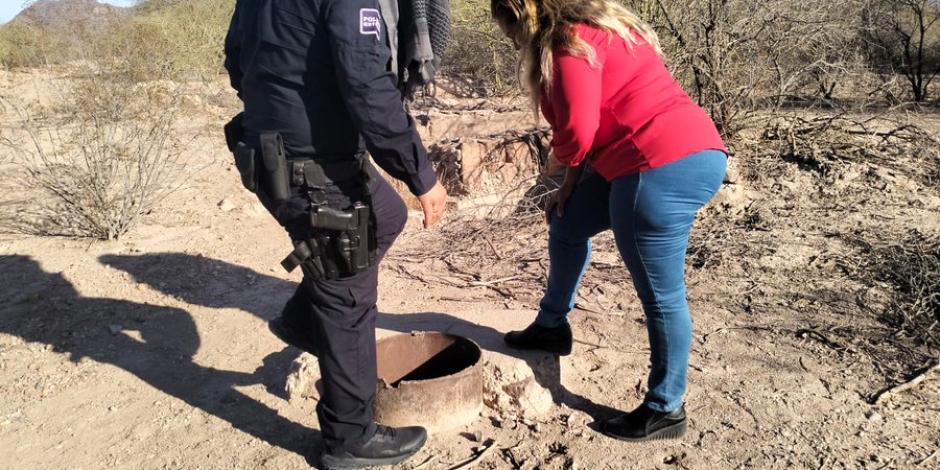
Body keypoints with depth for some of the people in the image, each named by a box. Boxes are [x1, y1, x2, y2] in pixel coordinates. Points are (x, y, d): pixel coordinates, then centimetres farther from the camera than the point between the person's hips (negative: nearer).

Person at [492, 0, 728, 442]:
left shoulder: (569, 41, -9)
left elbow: (579, 130, -18)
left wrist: (558, 160, 5)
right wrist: (571, 185, 18)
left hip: (666, 167, -11)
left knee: (661, 297, 1)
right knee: (567, 223, 23)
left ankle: (665, 410, 18)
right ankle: (552, 326, 40)